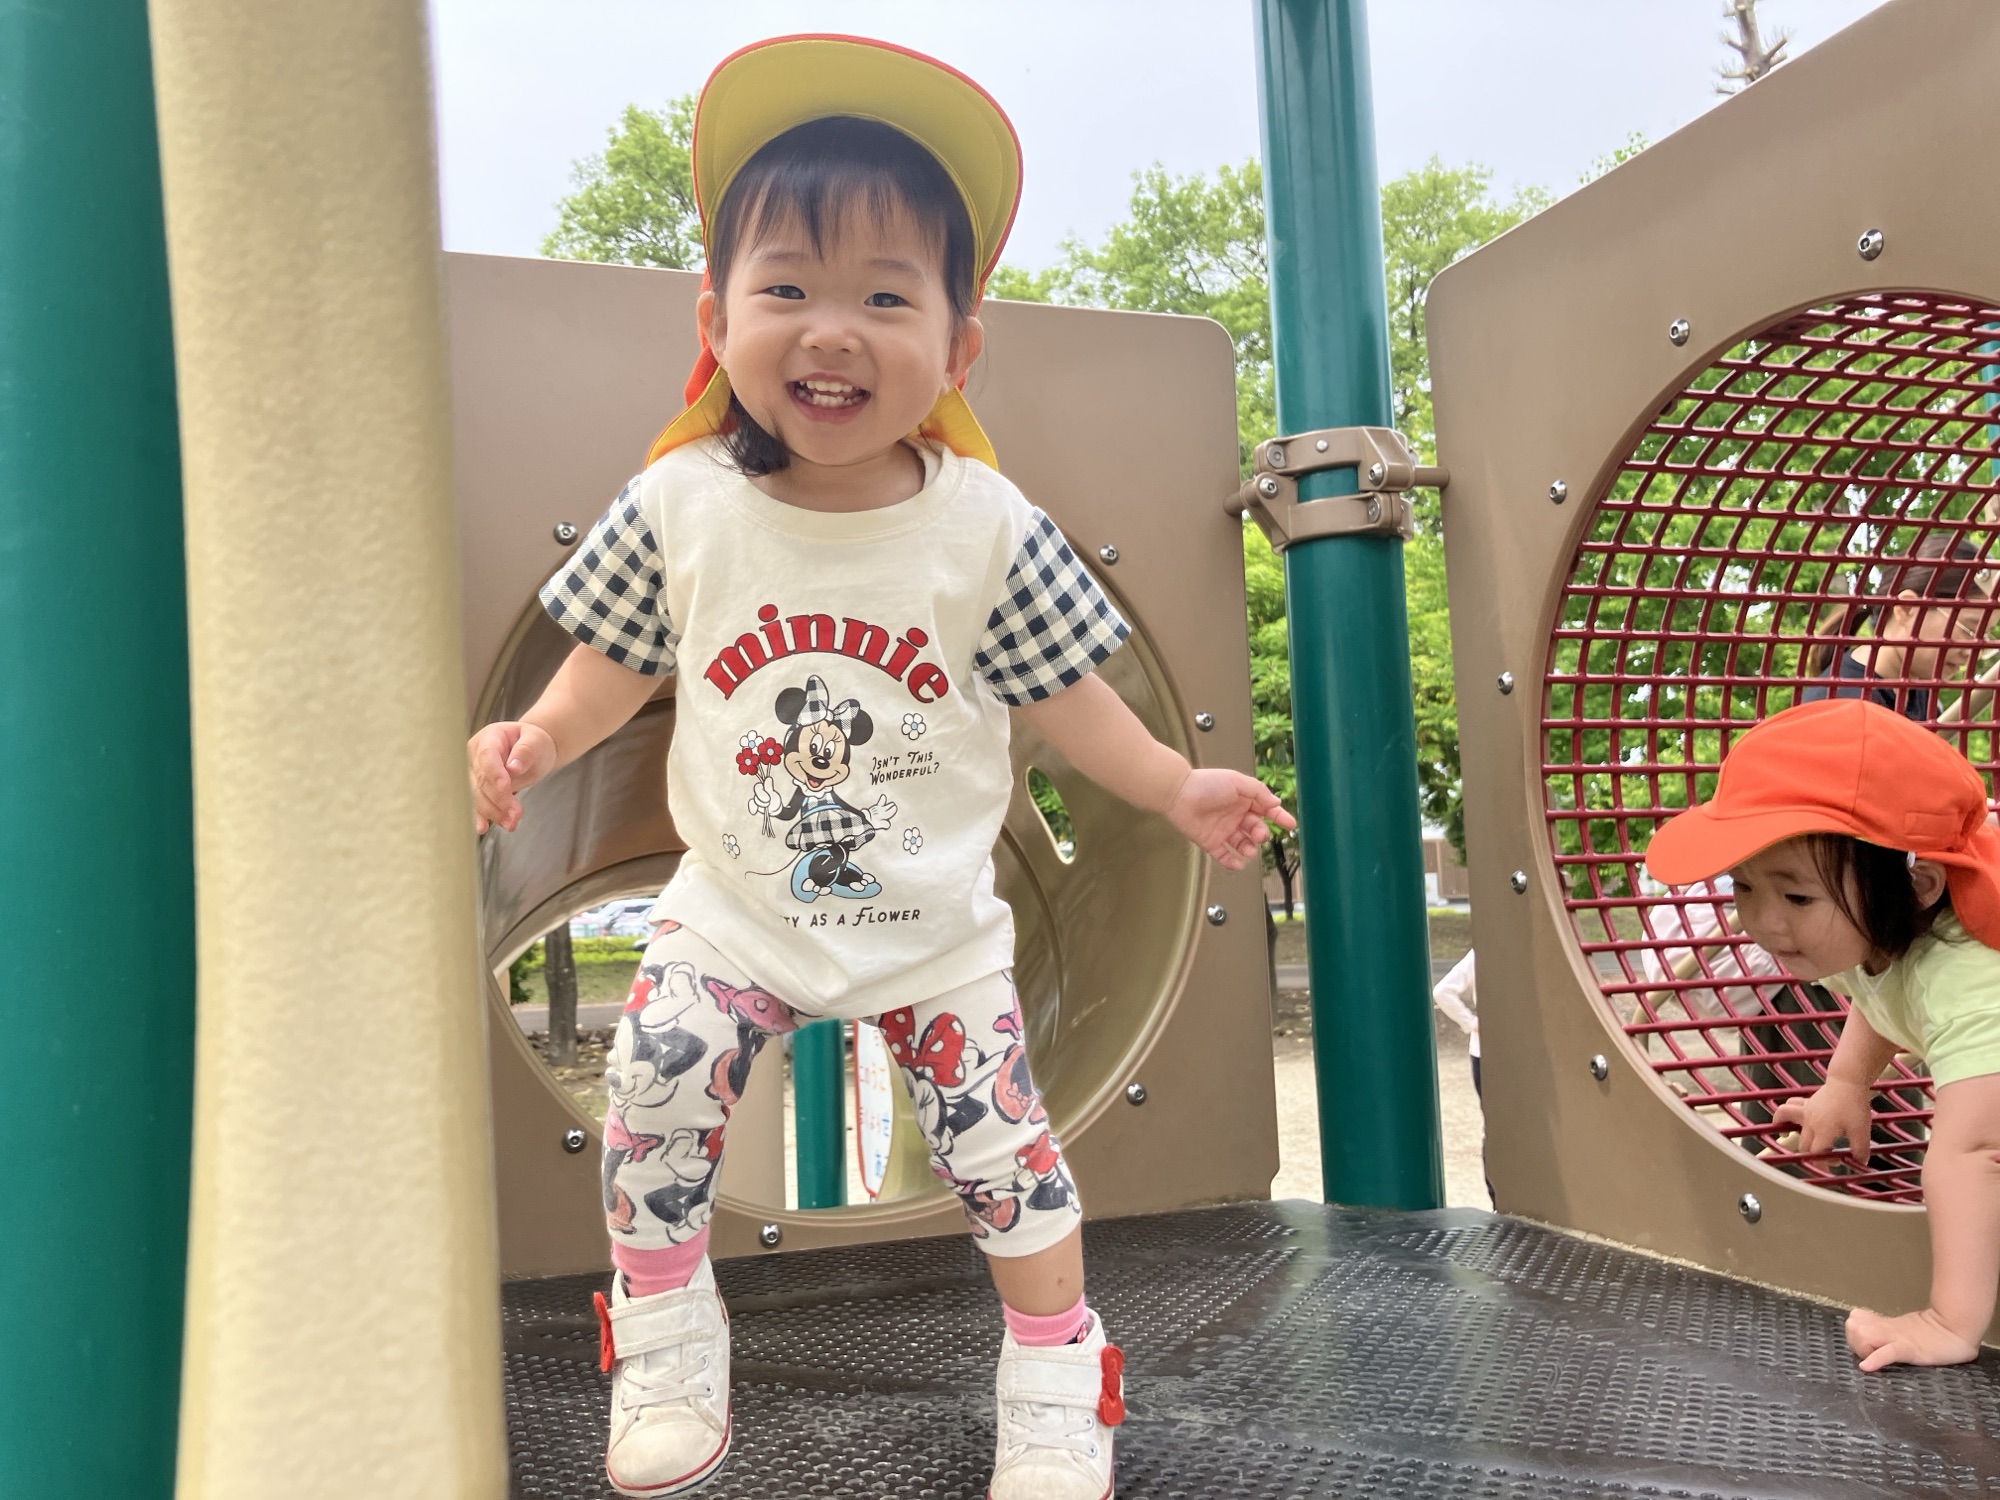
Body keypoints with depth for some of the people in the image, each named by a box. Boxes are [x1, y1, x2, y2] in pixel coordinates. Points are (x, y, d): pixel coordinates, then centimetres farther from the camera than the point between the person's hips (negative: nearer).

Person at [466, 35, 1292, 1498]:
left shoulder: (985, 528, -13)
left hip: (936, 923, 0)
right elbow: (617, 664, 3)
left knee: (999, 1135, 4)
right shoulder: (678, 509, -10)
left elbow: (1060, 691, -3)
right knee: (654, 1096, -6)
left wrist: (1176, 785, -7)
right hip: (735, 910, 1)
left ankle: (1057, 1380, 30)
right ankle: (668, 1348, 25)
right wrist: (540, 735, -14)